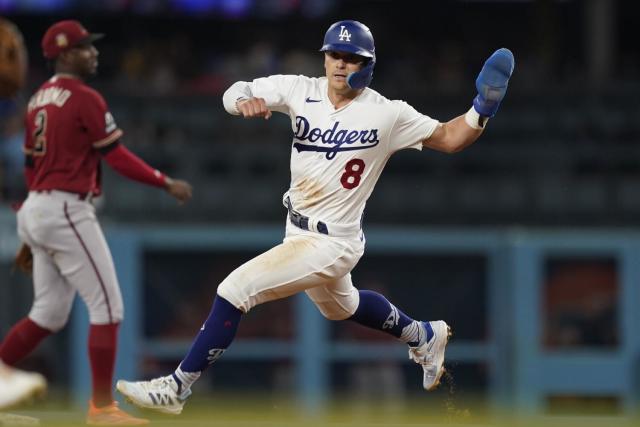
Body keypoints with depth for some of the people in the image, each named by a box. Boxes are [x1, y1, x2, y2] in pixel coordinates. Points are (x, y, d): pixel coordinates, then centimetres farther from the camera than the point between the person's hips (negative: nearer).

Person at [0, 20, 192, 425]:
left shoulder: (38, 99, 15)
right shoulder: (85, 99, -12)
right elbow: (117, 156, -15)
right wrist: (167, 183, -8)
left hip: (37, 210, 9)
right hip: (67, 212, -9)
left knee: (50, 314, 15)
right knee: (108, 307, -4)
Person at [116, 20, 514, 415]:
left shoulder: (387, 114, -15)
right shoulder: (302, 91, -5)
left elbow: (448, 139, -6)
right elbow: (234, 93, -8)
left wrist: (482, 111, -24)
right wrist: (244, 100, -32)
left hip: (330, 245, -7)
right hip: (300, 232, 8)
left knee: (234, 290, -17)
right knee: (341, 306, 33)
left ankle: (177, 388, -9)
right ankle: (425, 336, 57)